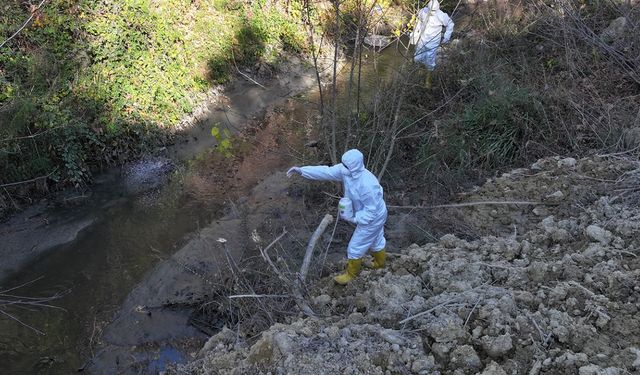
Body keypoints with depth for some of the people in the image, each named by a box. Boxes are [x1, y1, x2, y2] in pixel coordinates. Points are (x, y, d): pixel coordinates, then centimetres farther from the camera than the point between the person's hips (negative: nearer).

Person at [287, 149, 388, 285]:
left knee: (355, 247, 10)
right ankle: (380, 263, 57)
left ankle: (351, 273, 35)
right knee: (376, 240, 31)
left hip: (372, 219, -7)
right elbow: (326, 172, -11)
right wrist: (301, 170, -14)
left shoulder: (367, 185, -41)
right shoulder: (346, 170, -18)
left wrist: (354, 219, -23)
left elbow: (371, 210, -30)